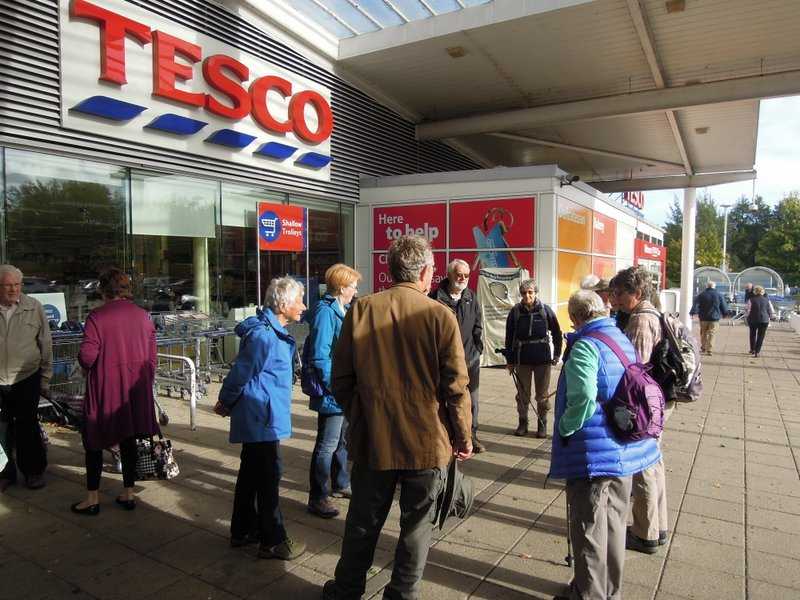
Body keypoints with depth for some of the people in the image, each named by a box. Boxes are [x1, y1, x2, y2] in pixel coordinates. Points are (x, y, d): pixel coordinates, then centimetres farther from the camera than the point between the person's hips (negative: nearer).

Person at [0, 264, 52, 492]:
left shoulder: (34, 308, -3)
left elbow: (46, 345, 1)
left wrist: (45, 379, 1)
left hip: (26, 378, -1)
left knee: (27, 426, 5)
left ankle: (34, 471, 22)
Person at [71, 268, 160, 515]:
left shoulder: (97, 316, -12)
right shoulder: (143, 316, 2)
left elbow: (87, 355, -17)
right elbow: (152, 358, 4)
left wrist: (87, 367, 6)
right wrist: (145, 384, 16)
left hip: (104, 389, -4)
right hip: (135, 390, 4)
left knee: (94, 441, 12)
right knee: (128, 439, 15)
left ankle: (93, 498, 18)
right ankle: (128, 494, 22)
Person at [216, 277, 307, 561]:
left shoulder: (273, 330, 10)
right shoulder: (264, 336, -24)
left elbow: (241, 373, 17)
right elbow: (240, 374, -17)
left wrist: (227, 402, 20)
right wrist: (225, 403, -2)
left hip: (256, 417, 10)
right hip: (262, 418, -10)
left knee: (251, 473, 20)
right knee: (268, 478, 1)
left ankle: (242, 531, 35)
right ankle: (273, 542, 15)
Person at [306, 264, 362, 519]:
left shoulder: (342, 310, 11)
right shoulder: (325, 312, -19)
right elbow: (319, 356, -23)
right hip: (332, 393, -10)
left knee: (342, 440, 22)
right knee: (327, 445, 0)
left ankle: (340, 484, 38)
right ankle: (317, 499, 12)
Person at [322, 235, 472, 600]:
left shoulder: (361, 310, -8)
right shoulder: (440, 316, -13)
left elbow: (340, 380, -2)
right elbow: (456, 388, -10)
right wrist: (463, 438, 5)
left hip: (372, 441, 2)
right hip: (427, 443, -2)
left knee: (363, 523, 20)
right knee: (416, 526, 17)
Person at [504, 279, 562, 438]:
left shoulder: (545, 310, -4)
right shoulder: (515, 312, -2)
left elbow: (556, 333, 3)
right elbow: (509, 337, 1)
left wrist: (557, 354, 1)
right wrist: (510, 360, 1)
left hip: (543, 359, -1)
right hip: (522, 358, 1)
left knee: (543, 395, 9)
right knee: (522, 394, 11)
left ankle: (542, 424, 23)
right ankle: (523, 423, 26)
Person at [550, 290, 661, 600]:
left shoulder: (585, 346, -19)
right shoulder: (624, 340, 7)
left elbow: (583, 398, -32)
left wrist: (564, 428, -17)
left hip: (593, 453, -8)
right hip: (625, 450, 8)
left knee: (589, 529, 8)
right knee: (614, 524, 21)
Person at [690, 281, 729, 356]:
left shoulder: (701, 295, -1)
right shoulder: (719, 295, 2)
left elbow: (696, 305, -8)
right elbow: (724, 307, 8)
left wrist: (693, 313, -10)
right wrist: (723, 314, 22)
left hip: (703, 318, 1)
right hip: (714, 318, -1)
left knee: (703, 333, 14)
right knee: (711, 334, -1)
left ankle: (703, 348, 22)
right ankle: (709, 350, -7)